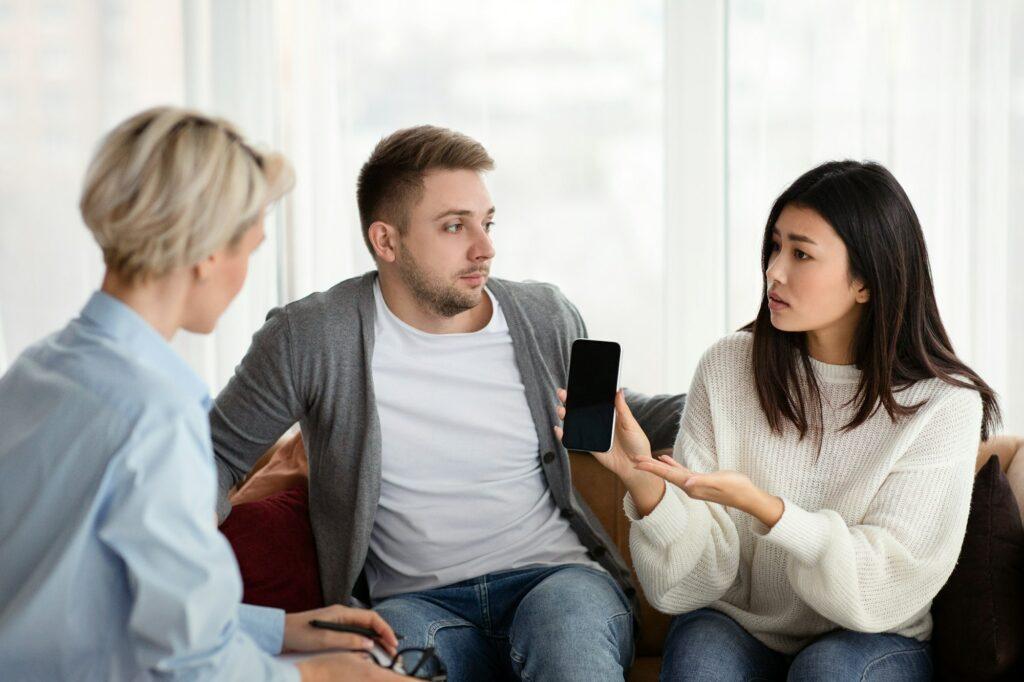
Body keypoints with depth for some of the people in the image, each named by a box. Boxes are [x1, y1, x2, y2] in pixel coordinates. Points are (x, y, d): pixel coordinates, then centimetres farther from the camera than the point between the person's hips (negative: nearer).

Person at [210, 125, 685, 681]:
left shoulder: (544, 319, 7)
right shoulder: (310, 339, -3)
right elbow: (220, 452, 10)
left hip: (557, 577, 2)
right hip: (415, 600, -2)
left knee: (569, 627, -35)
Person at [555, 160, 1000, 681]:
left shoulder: (944, 402, -11)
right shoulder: (727, 368, -6)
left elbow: (884, 588, -18)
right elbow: (693, 581, -10)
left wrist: (758, 504, -30)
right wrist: (643, 481, -30)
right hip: (734, 626, 1)